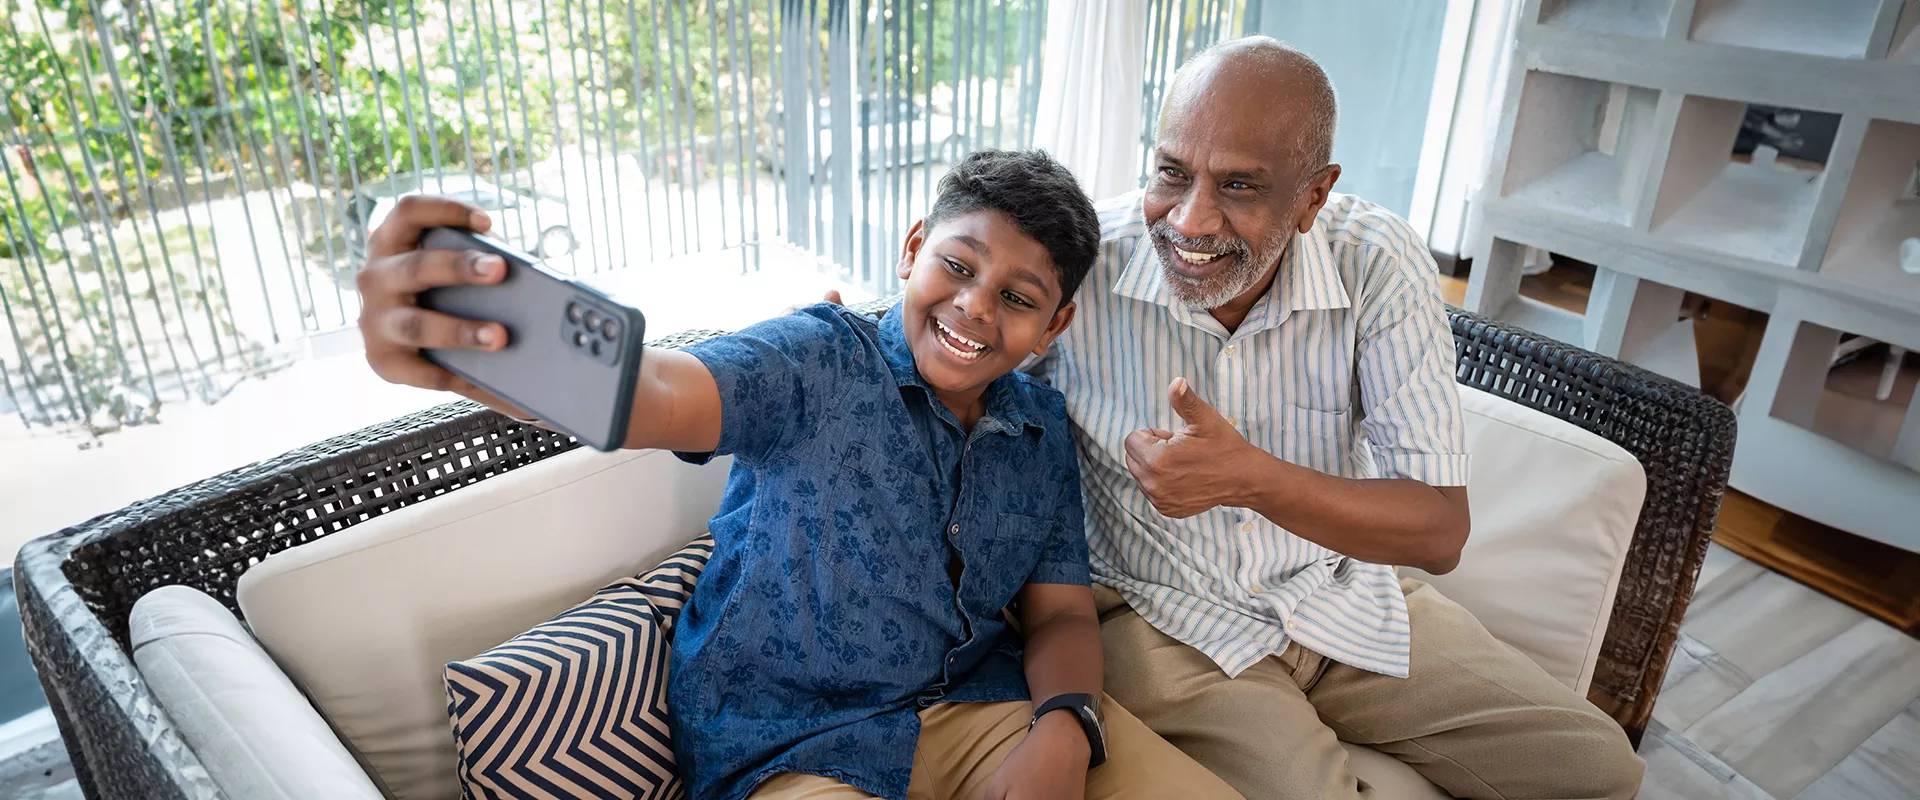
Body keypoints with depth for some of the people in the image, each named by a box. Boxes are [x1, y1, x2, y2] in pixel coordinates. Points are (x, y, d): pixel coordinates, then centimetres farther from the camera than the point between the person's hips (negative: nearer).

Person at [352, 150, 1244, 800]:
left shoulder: (1042, 430, 7)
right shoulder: (820, 361, -9)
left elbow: (1061, 614, 7)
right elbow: (651, 396, -27)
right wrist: (461, 352, -48)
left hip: (983, 703, 5)